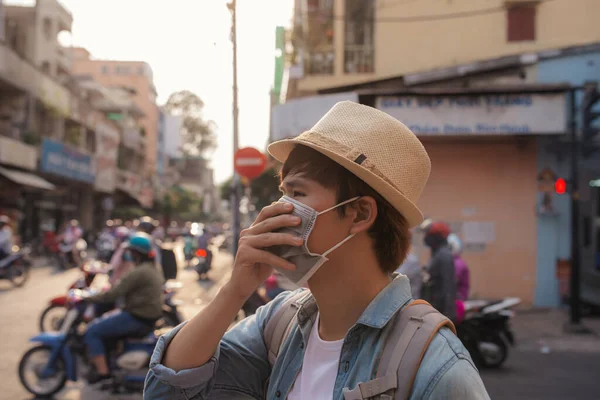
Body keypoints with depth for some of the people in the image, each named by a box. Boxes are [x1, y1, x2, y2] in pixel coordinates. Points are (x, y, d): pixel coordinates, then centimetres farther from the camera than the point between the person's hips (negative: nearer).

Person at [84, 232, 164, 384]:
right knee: (104, 320, 25)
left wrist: (88, 299, -16)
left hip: (136, 319, -10)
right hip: (149, 319, 10)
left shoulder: (139, 272, -19)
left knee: (92, 331, -6)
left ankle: (102, 370, -11)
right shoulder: (152, 269, 13)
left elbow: (114, 293, -22)